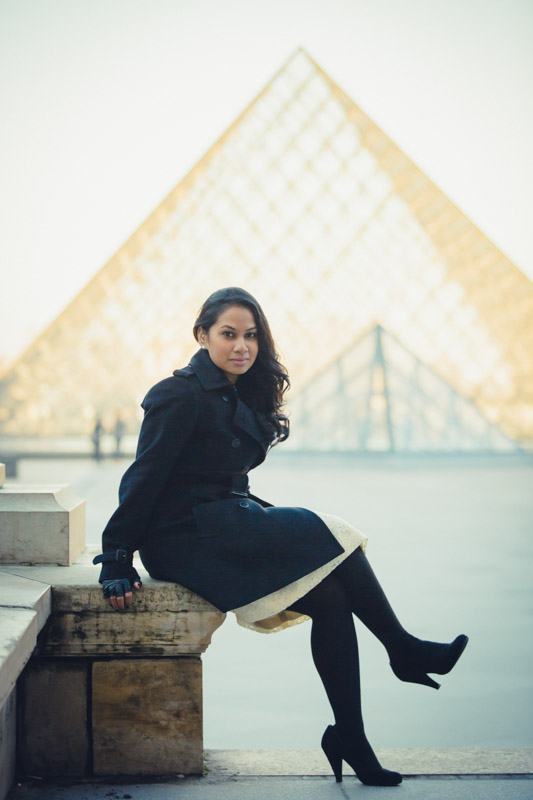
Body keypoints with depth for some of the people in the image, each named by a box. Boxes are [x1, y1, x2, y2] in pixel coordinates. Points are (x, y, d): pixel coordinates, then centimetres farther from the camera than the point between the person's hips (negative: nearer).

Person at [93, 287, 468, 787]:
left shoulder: (240, 397, 14)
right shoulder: (181, 396, -12)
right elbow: (143, 479, -14)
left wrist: (276, 520, 10)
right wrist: (116, 560, -16)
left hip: (224, 522, 8)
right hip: (185, 540, -8)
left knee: (331, 599, -12)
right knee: (328, 536, -17)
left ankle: (350, 739, -9)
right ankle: (404, 652, 0)